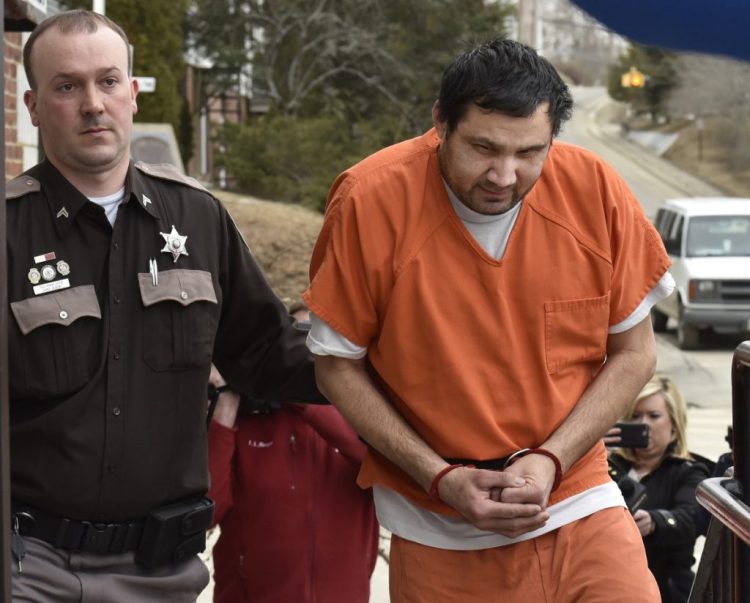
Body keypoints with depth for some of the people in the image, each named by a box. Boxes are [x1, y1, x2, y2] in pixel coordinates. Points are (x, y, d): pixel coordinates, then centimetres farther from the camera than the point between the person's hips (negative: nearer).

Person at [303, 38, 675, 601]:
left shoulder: (594, 190, -9)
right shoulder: (370, 201, -14)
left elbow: (633, 353, 0)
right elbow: (338, 365, -5)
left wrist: (549, 461, -11)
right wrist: (440, 478, -12)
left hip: (580, 510, 1)